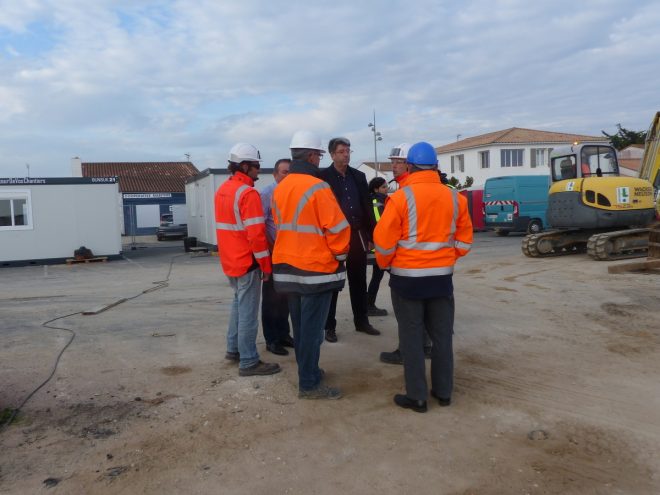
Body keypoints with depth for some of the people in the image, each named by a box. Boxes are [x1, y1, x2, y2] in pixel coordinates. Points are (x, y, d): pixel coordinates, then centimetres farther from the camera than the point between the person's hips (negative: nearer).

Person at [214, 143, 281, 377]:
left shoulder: (222, 190, 11)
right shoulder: (247, 193, -18)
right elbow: (256, 233, -21)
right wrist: (266, 264, -13)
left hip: (230, 260, 9)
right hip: (247, 261, -9)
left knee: (239, 303, 22)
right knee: (248, 311, -3)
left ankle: (233, 348, 31)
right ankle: (249, 362, 4)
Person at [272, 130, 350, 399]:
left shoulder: (280, 188, 8)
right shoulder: (318, 188, -15)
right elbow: (337, 228, -16)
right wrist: (339, 254, 0)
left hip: (287, 267, 8)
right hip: (315, 268, -8)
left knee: (300, 324, 17)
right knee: (312, 327, 0)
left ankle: (308, 370, 30)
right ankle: (309, 384, 8)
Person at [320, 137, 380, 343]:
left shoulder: (359, 176, 10)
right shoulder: (323, 176, -4)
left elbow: (367, 207, 11)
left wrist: (371, 235, 8)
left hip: (358, 235, 5)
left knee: (359, 281, 13)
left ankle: (361, 321, 25)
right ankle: (330, 326, 13)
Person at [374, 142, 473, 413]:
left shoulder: (401, 197, -13)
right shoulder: (455, 197, 1)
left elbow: (384, 239, -12)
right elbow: (464, 239, 6)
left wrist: (385, 264, 5)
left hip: (408, 276, -4)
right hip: (441, 276, 4)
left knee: (412, 337, 5)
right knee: (442, 335, 14)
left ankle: (416, 396, 12)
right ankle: (443, 391, 25)